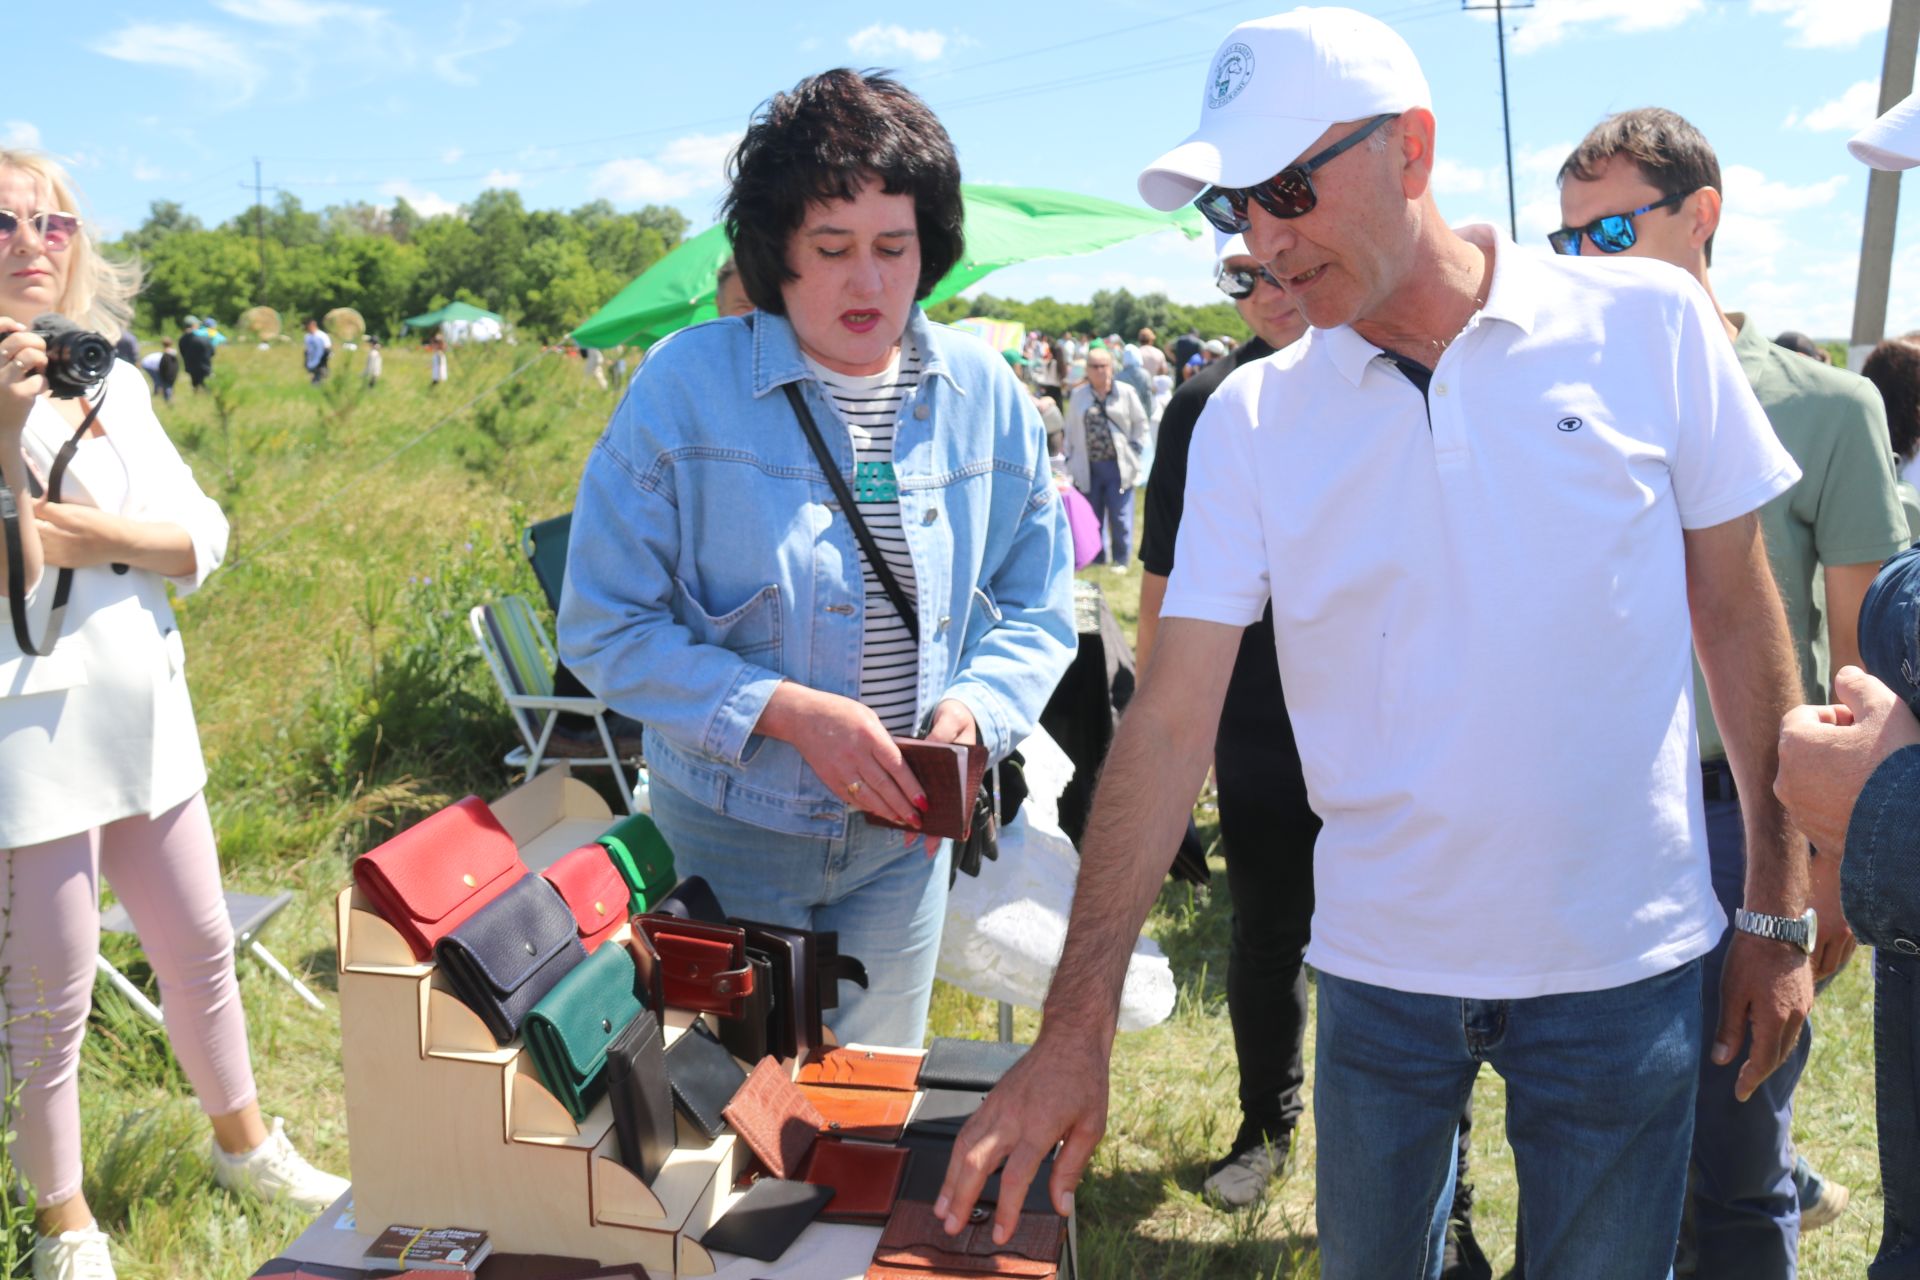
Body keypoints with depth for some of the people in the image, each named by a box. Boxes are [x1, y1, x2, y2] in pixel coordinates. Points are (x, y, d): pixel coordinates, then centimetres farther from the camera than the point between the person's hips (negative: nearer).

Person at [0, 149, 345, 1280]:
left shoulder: (114, 380, 9)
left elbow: (204, 538, 3)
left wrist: (100, 536, -13)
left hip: (145, 712, 6)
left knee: (201, 946, 18)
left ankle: (246, 1145, 37)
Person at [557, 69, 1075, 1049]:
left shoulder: (987, 398, -2)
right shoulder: (684, 387, -12)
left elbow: (1035, 614, 5)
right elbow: (603, 627, -12)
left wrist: (974, 711, -15)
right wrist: (786, 711, -22)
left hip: (903, 833, 3)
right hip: (730, 830, -3)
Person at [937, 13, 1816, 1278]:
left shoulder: (1648, 324, -7)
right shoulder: (1252, 419, -5)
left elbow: (1738, 612, 1)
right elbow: (1171, 719, -9)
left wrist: (1781, 912, 2)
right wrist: (1078, 1025, -14)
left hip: (1621, 960, -1)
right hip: (1381, 959, 1)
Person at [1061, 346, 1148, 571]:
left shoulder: (1125, 392, 0)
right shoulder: (1078, 396, 7)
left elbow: (1140, 422, 8)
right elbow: (1071, 430, 12)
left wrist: (1135, 447, 0)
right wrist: (1070, 459, 7)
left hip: (1118, 465, -2)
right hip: (1089, 467, 2)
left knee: (1120, 516, 1)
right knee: (1093, 516, 9)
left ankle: (1121, 560, 14)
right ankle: (1097, 558, 22)